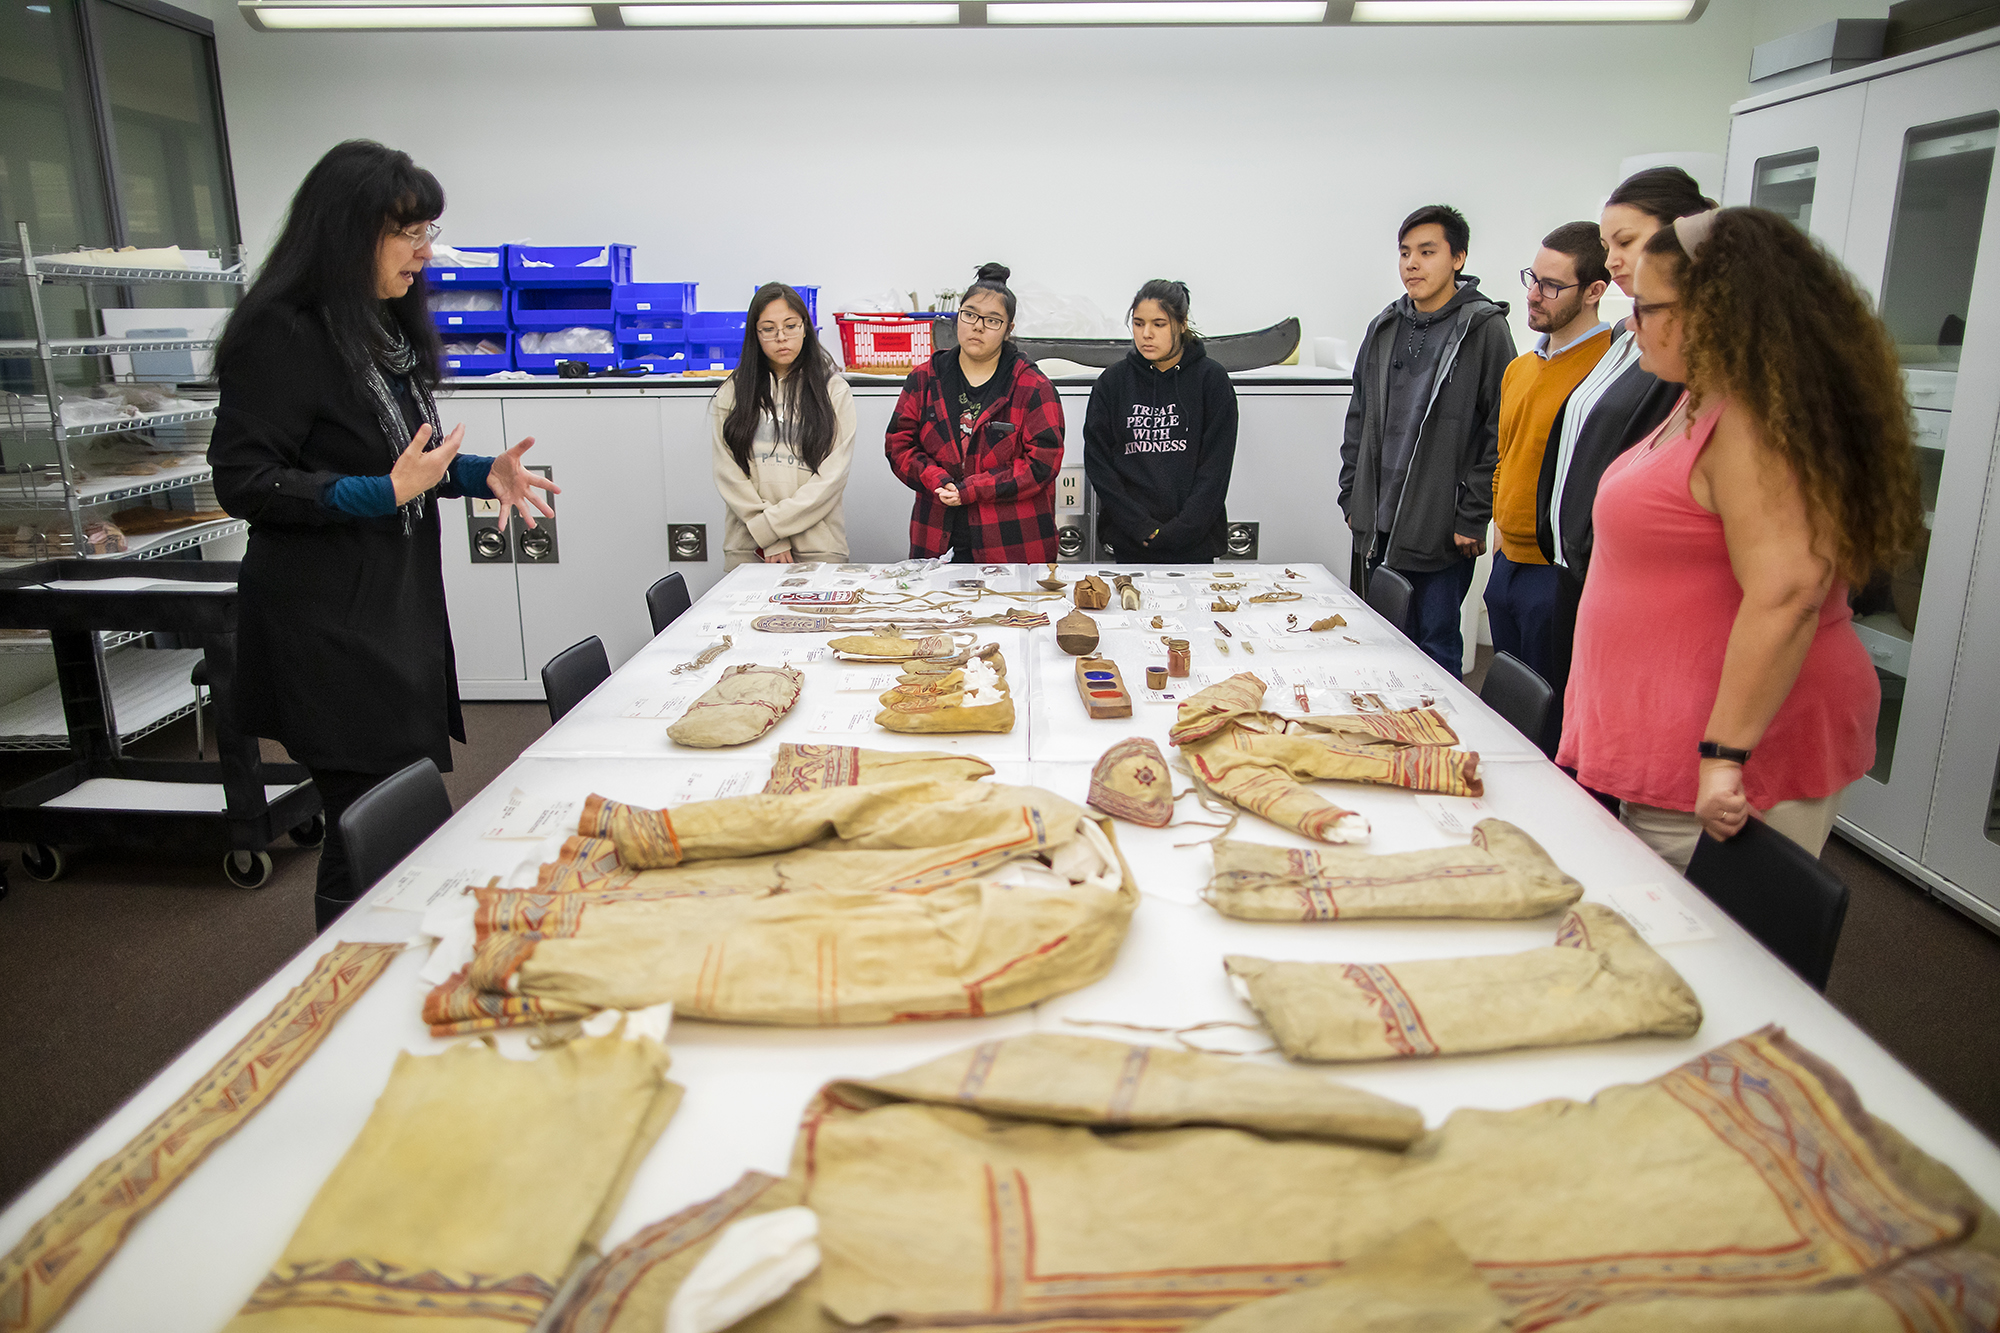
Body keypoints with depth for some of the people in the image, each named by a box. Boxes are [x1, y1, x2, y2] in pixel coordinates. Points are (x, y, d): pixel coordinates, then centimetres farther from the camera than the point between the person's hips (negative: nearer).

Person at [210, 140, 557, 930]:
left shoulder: (385, 329, 14)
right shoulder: (283, 333, -14)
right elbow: (242, 480, -16)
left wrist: (482, 474, 4)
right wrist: (386, 492, -24)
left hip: (402, 602, 9)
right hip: (329, 628, -9)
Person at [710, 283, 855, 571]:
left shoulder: (834, 391, 3)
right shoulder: (731, 394, 7)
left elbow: (833, 475, -5)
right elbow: (728, 474, 0)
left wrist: (772, 523, -13)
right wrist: (770, 540, -11)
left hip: (818, 546, -1)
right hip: (748, 547, 1)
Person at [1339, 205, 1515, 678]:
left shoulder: (1484, 328, -7)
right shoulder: (1384, 328, 11)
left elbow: (1502, 432, -10)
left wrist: (1472, 519, -12)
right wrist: (1351, 497, 11)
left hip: (1442, 532, -6)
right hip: (1376, 528, 6)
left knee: (1436, 648, 3)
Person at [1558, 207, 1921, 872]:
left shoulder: (1757, 423, -19)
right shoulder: (1703, 401, 14)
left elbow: (1787, 593, -28)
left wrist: (1725, 755, -27)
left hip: (1732, 743, -10)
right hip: (1664, 740, 10)